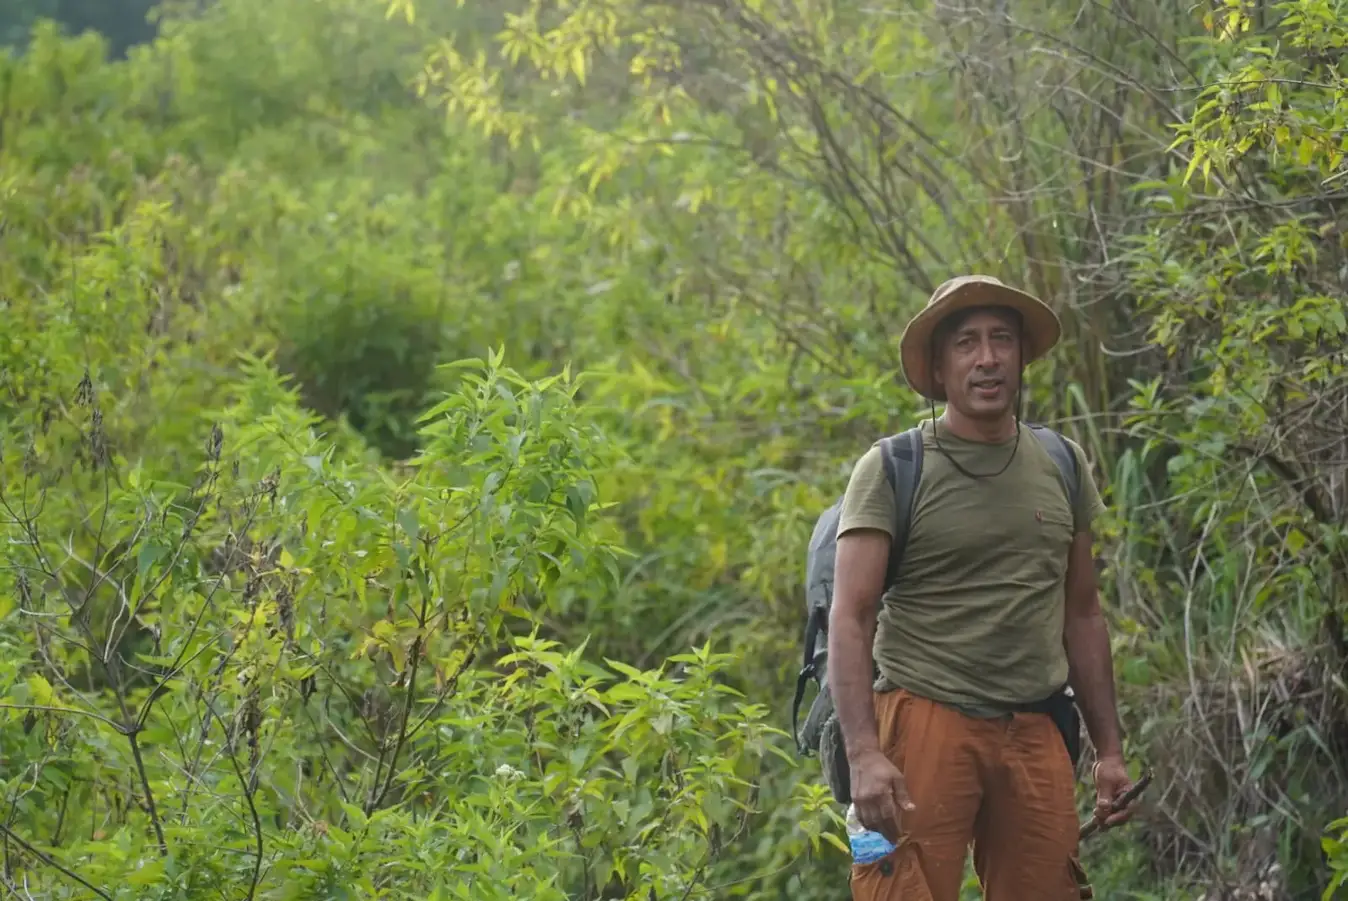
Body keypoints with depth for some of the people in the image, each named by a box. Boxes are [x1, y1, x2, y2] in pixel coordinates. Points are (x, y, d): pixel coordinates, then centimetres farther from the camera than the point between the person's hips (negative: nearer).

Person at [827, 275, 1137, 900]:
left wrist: (1109, 749, 16)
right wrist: (863, 755, -19)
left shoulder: (1061, 467, 14)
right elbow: (850, 619, -7)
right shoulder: (890, 471, 0)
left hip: (1036, 739, 4)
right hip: (925, 725, -4)